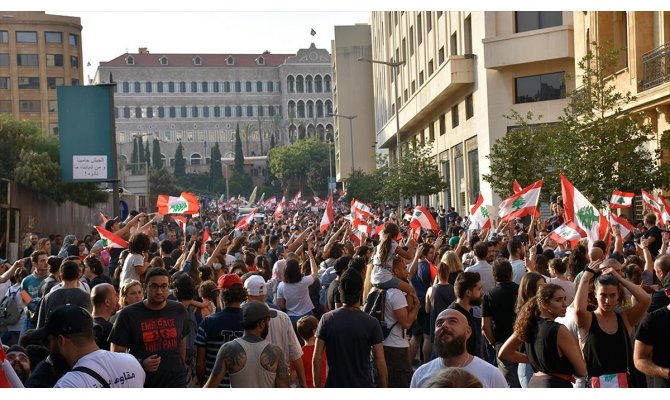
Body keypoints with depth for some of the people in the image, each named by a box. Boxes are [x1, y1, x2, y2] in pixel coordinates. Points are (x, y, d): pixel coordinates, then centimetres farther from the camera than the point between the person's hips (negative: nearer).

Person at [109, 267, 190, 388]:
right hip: (142, 383, -2)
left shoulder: (179, 311, 3)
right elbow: (116, 353, -5)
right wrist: (141, 364, -19)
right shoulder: (128, 315, -7)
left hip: (176, 382, 2)